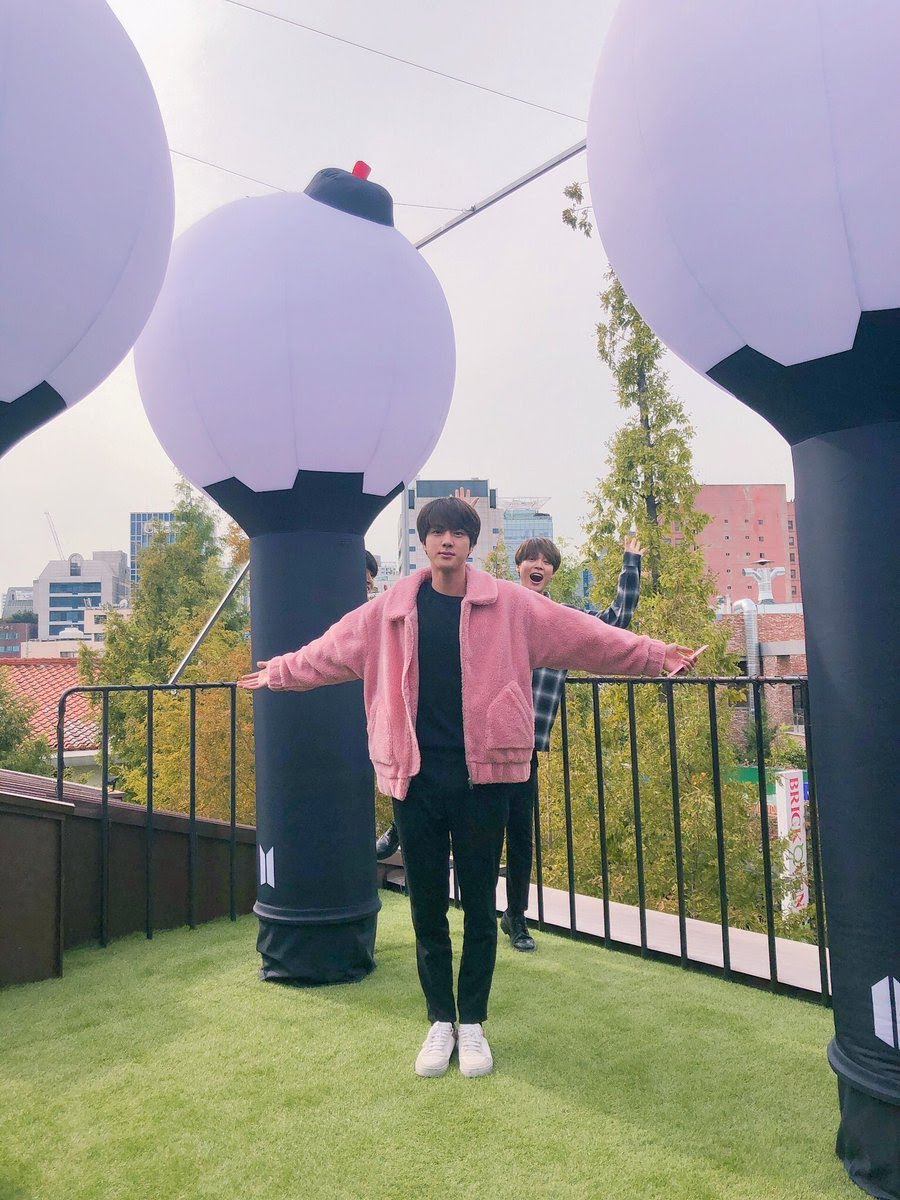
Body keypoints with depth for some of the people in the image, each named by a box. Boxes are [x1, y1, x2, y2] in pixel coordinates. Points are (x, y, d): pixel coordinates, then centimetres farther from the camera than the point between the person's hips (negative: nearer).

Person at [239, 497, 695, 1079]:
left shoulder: (509, 605, 1)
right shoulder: (391, 609, 5)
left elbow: (589, 636, 3)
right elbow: (329, 652, 18)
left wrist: (653, 656, 2)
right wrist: (275, 673, 26)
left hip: (481, 775, -1)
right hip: (415, 775, 2)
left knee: (480, 904, 8)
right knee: (427, 906, 11)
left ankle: (473, 1022, 27)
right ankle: (441, 1021, 29)